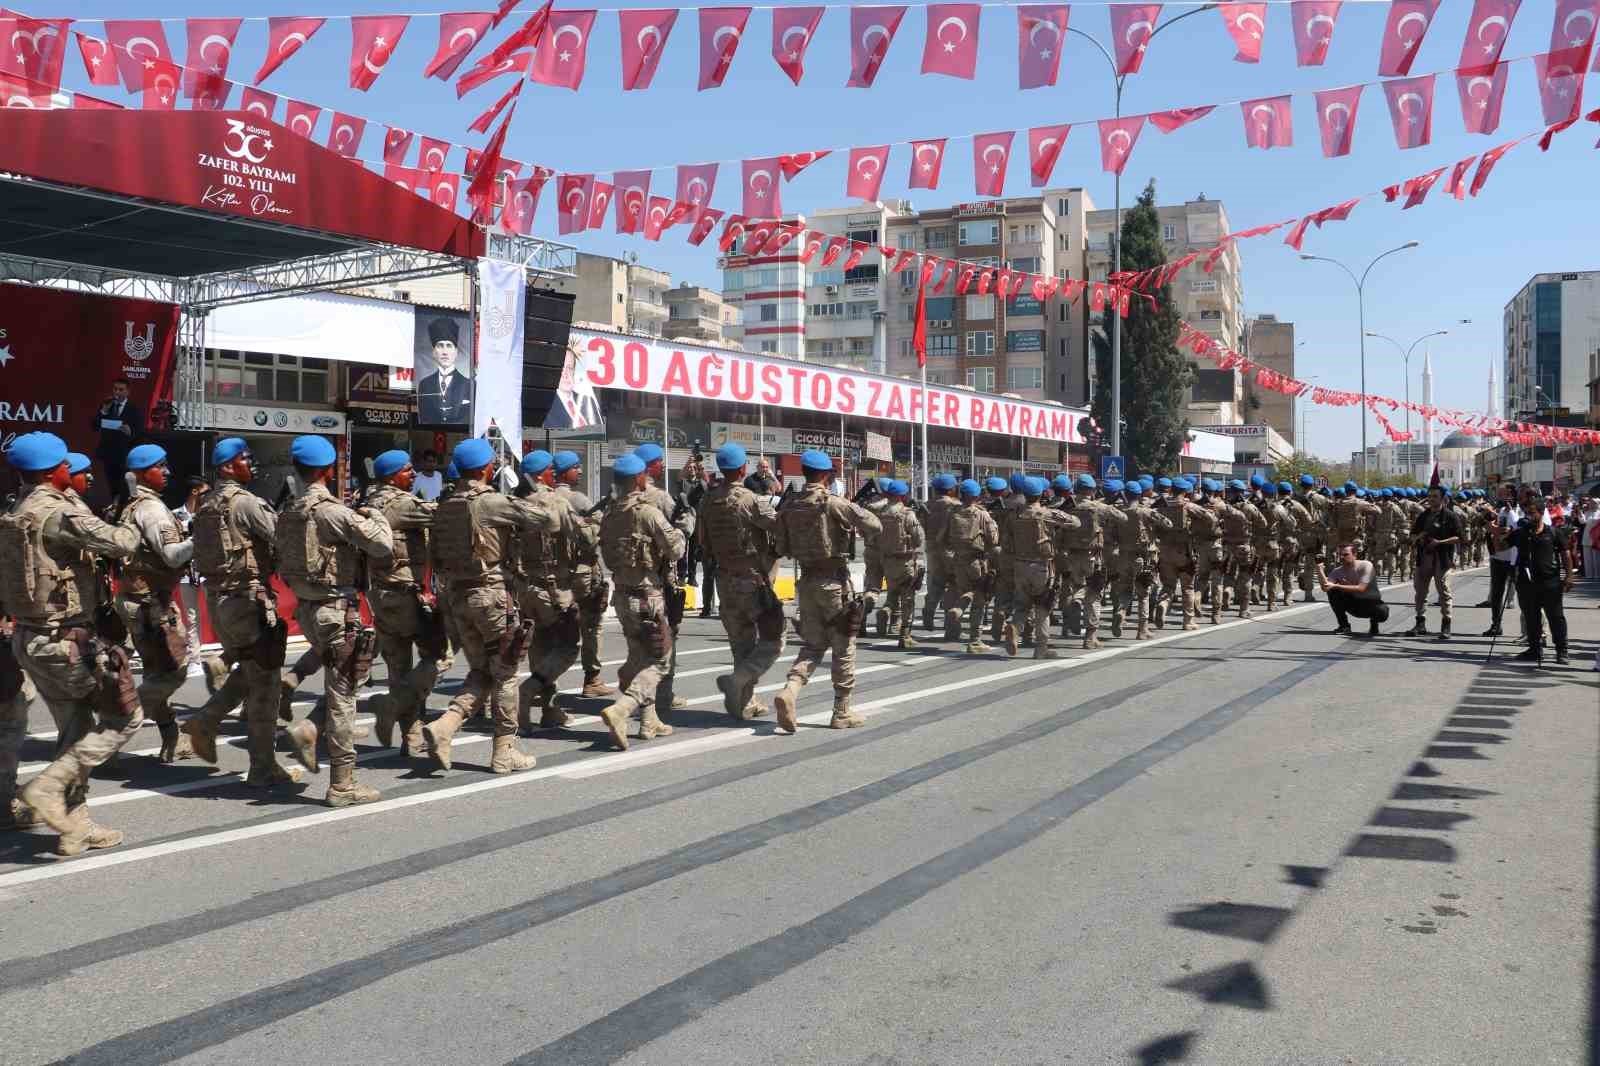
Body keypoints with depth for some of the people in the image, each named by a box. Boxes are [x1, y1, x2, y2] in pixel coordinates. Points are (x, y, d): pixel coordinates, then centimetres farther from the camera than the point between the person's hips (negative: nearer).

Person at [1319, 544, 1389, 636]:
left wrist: (1335, 586, -37)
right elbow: (1325, 587, -22)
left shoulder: (1366, 565, -19)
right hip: (1353, 605, 4)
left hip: (1371, 603, -4)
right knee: (1332, 592, -20)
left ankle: (1374, 626, 2)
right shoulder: (1338, 571, -7)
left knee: (1382, 612, -36)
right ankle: (1344, 626, -6)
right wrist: (1320, 569, -34)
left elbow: (1361, 588, -31)